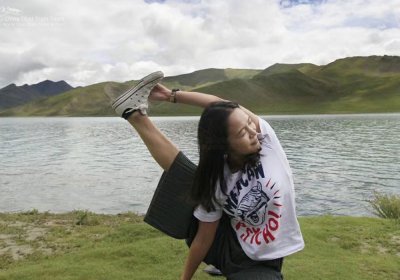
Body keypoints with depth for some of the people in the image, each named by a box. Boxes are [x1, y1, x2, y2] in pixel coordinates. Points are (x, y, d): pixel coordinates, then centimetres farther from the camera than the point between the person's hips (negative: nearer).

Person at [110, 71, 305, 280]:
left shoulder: (266, 140, -19)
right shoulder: (216, 182, -17)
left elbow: (223, 105, -27)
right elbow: (204, 238, -9)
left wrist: (172, 94, -19)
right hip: (227, 247, 0)